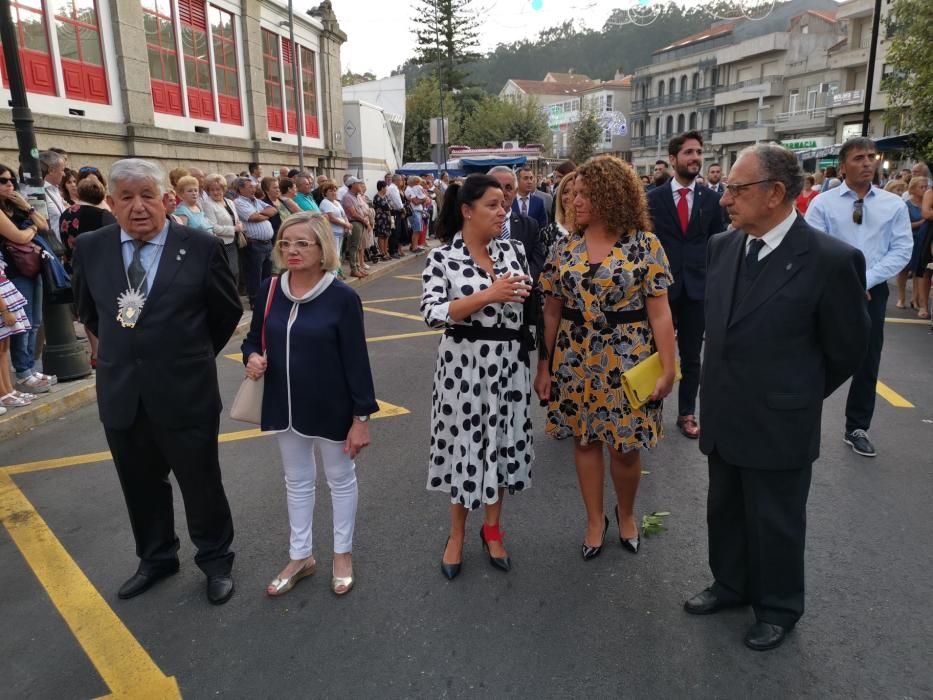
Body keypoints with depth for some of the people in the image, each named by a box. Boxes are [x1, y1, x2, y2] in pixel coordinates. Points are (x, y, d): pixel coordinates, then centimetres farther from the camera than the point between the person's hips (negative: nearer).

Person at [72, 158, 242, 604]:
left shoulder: (201, 248, -11)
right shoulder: (90, 249, 0)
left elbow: (228, 311, 2)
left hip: (186, 393, -3)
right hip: (120, 395, 4)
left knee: (201, 484, 11)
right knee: (141, 486, 19)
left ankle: (215, 560, 32)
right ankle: (156, 558, 41)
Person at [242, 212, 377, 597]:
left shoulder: (343, 297, -16)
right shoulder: (269, 290, -3)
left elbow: (356, 361, -13)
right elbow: (254, 337, 11)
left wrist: (361, 416, -13)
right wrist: (252, 357, -13)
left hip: (330, 408, -4)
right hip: (285, 405, 5)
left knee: (340, 479, 15)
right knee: (297, 481, 19)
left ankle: (343, 553, 35)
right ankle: (300, 556, 38)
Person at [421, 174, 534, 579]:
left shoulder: (513, 250, 5)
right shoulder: (442, 258, -7)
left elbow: (530, 300, 14)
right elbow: (433, 314, -18)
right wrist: (488, 295, -23)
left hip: (508, 363, 4)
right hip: (463, 364, -3)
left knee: (502, 442, 12)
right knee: (465, 444, 7)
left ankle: (492, 528, 33)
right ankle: (457, 533, 29)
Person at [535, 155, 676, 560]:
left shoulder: (644, 244, -7)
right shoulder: (565, 247, 2)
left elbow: (659, 312, -8)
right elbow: (552, 311, 4)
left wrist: (667, 367, -12)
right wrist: (544, 365, 3)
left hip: (627, 360, -3)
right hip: (576, 359, 3)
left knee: (626, 445, 7)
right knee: (584, 439, 11)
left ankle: (626, 514, 35)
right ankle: (595, 520, 31)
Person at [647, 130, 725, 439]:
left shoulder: (711, 199, 4)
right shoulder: (654, 198, -1)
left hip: (698, 286, 2)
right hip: (661, 286, -2)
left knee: (691, 356, 10)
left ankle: (687, 413, 22)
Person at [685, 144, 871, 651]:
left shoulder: (831, 259, -19)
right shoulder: (722, 246, -1)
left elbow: (846, 349, -6)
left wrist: (799, 396, 5)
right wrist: (720, 390, 13)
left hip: (779, 425, -5)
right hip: (723, 417, 6)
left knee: (776, 524, 14)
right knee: (725, 512, 22)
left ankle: (778, 608, 37)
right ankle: (731, 584, 45)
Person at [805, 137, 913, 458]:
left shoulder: (894, 204, 4)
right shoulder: (822, 203, -3)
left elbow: (901, 250, -1)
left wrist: (866, 280, -14)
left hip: (873, 291, 3)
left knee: (868, 361, 10)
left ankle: (857, 428, 25)